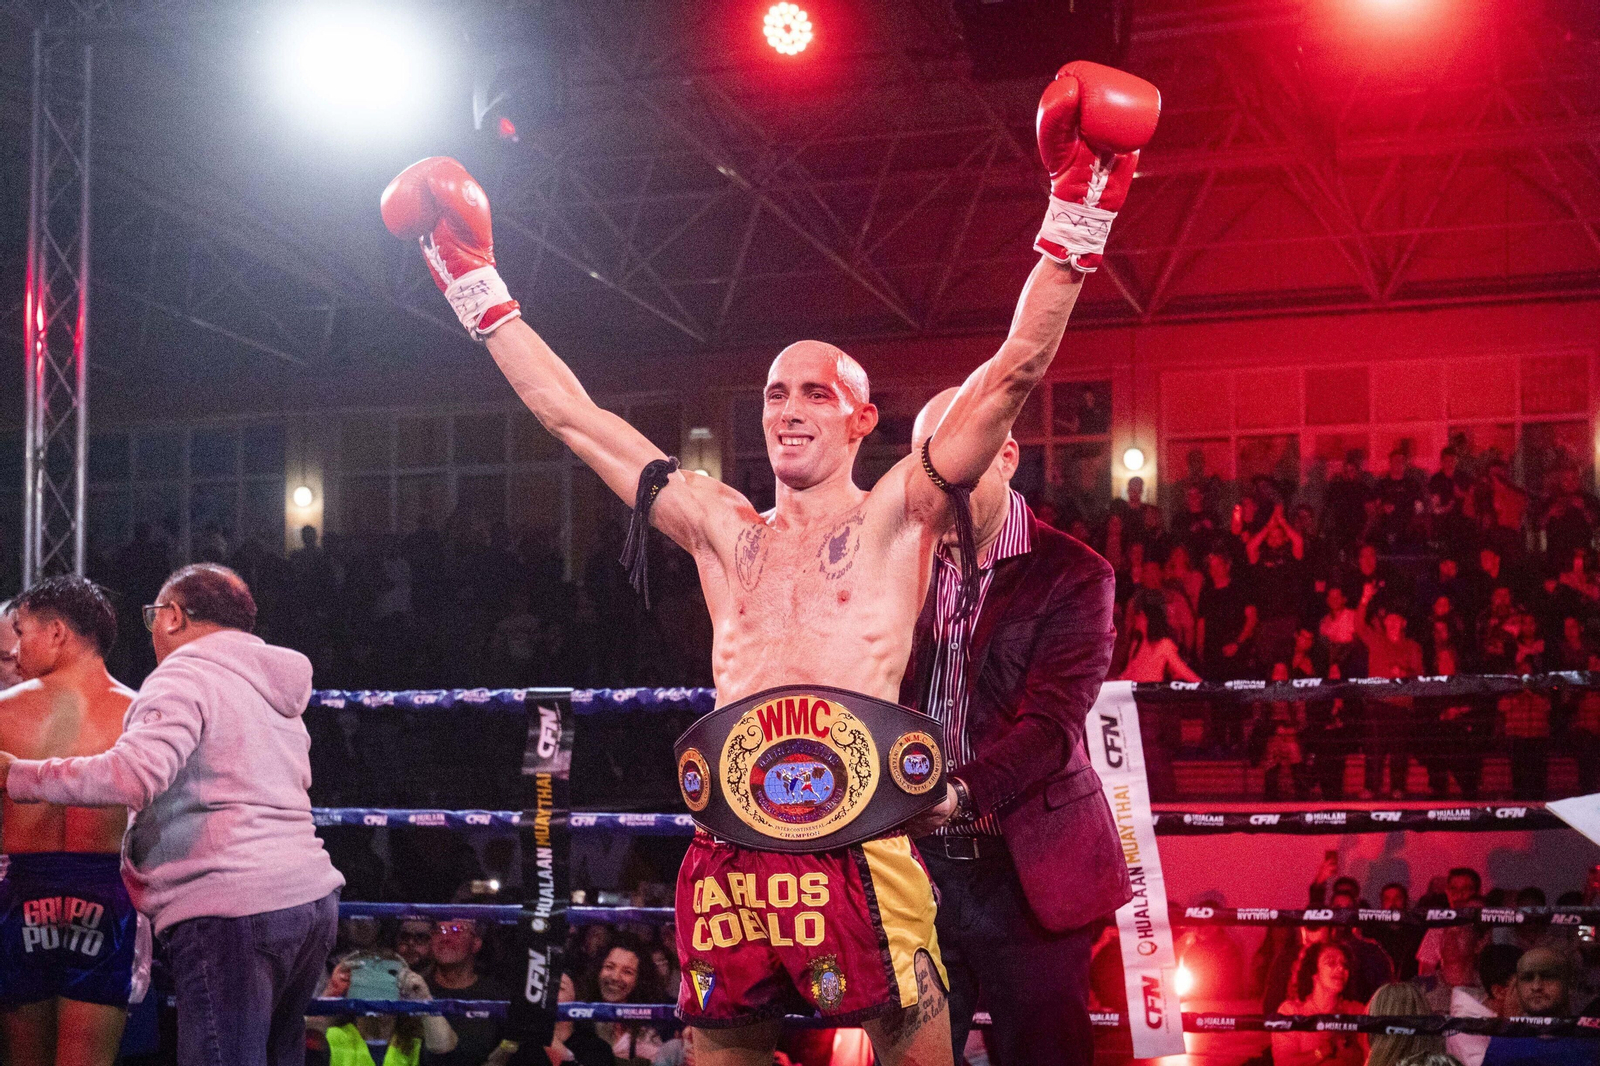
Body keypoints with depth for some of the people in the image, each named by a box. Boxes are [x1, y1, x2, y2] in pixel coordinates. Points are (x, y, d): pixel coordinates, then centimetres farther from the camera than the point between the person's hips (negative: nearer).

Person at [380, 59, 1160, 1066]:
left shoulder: (897, 516, 8)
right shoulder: (724, 525, 18)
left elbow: (1015, 371, -1)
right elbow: (568, 411, 23)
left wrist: (1076, 219, -9)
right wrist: (479, 287, 25)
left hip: (859, 842, -4)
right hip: (728, 850, 4)